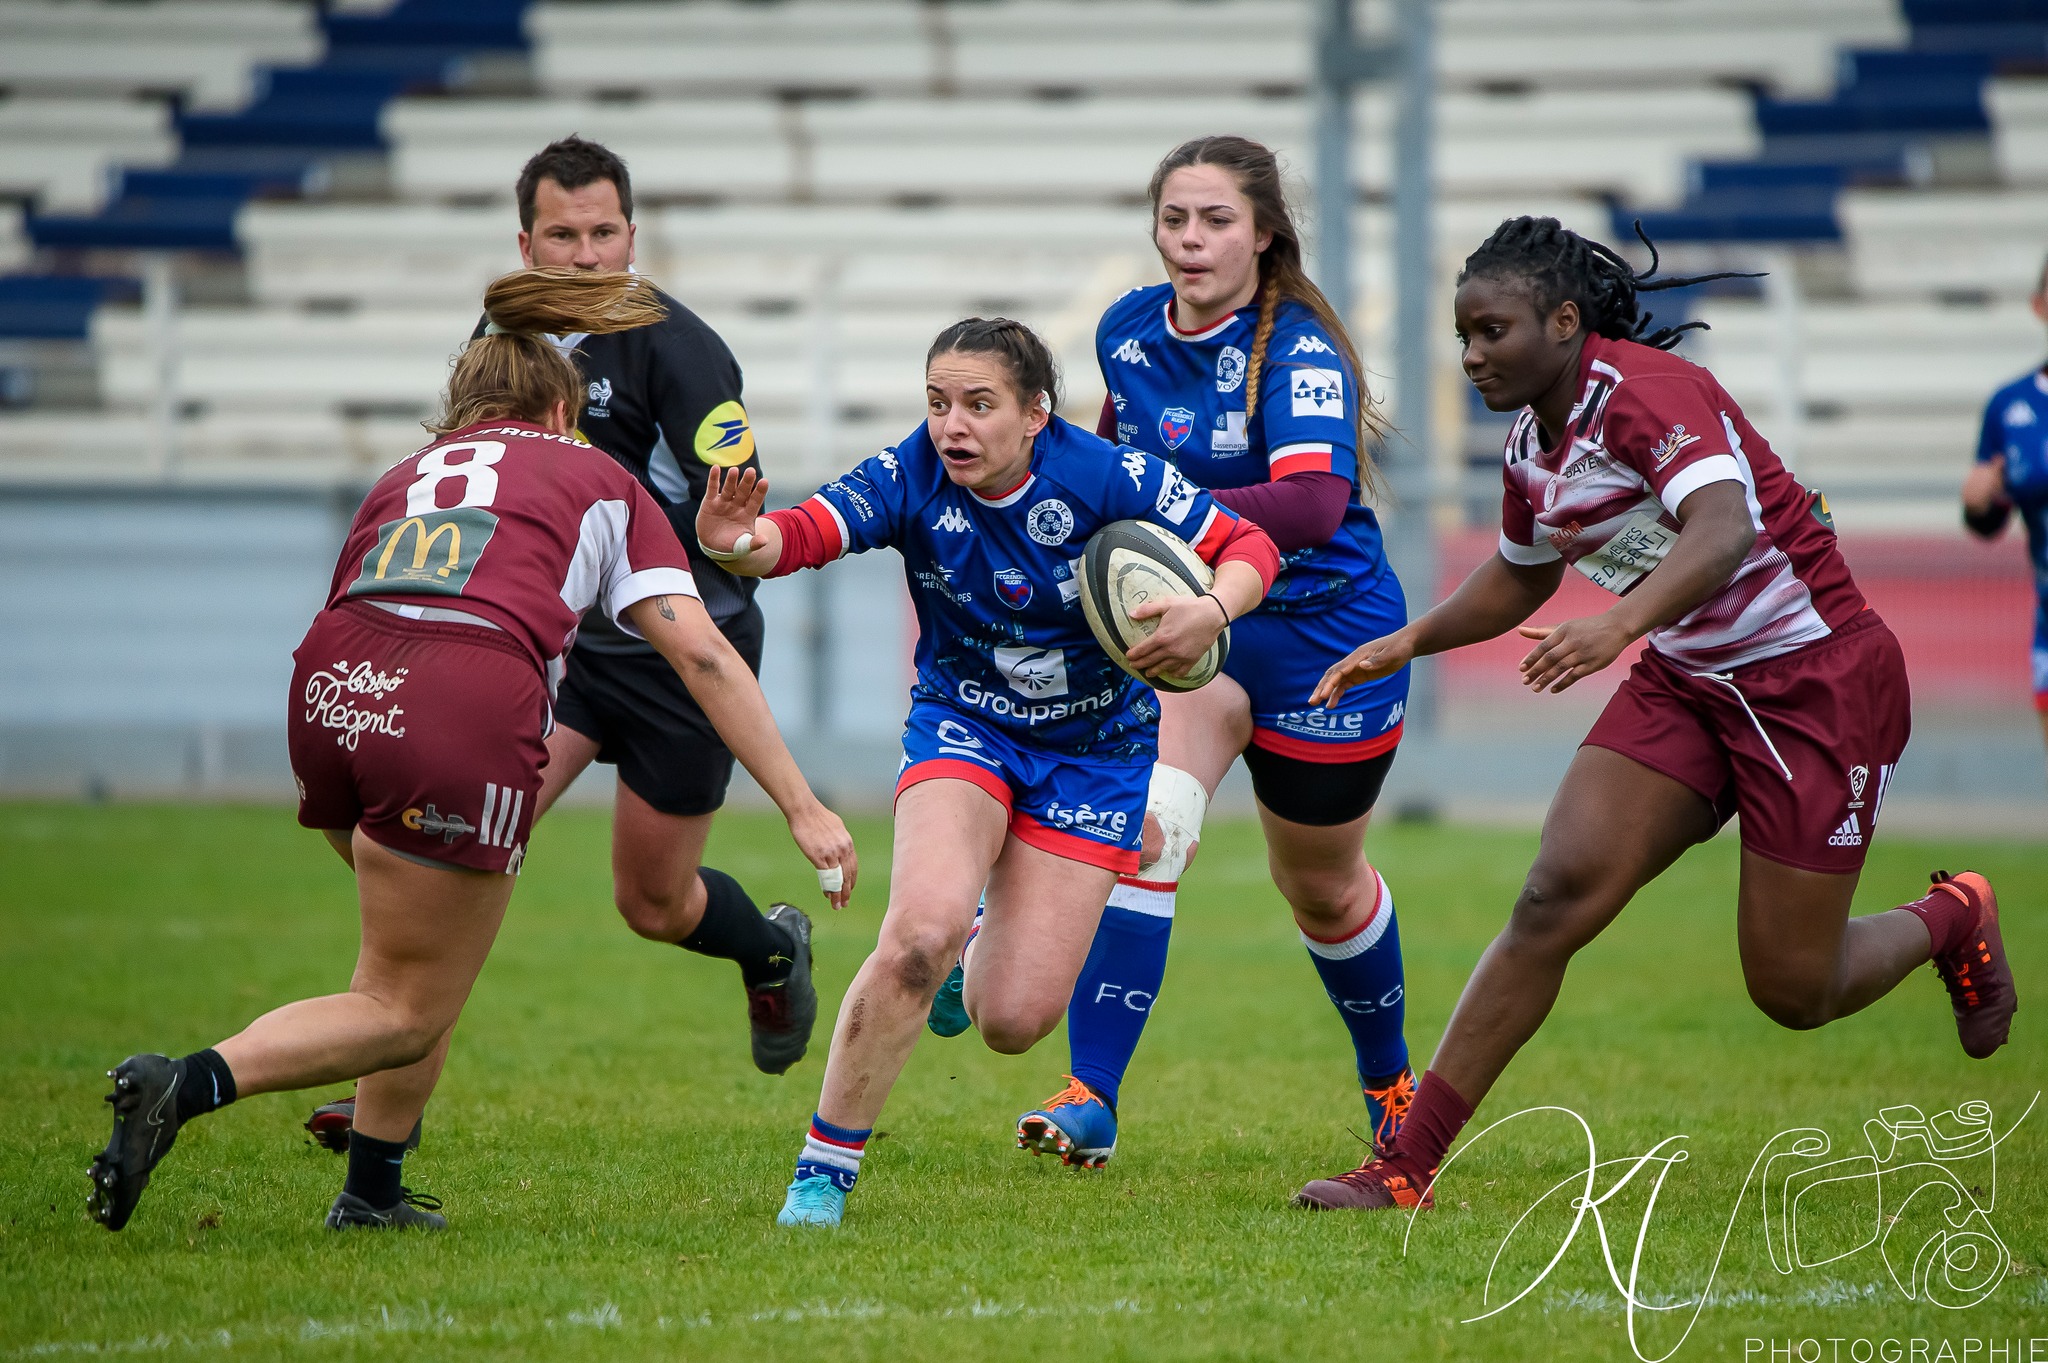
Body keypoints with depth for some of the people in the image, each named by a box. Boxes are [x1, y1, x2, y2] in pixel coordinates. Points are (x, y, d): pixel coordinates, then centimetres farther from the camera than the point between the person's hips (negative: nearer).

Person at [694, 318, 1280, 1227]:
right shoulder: (911, 479, -19)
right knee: (921, 931, -30)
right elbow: (804, 532, -36)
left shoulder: (1102, 477, -21)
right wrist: (740, 543, -59)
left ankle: (987, 945, 34)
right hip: (964, 729, 0)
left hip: (1094, 749, 0)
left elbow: (1249, 547, -12)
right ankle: (821, 1174, -16)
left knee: (1012, 1023, -6)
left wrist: (1211, 611, -34)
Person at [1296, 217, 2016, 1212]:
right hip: (1687, 682, 7)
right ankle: (1407, 1166, -12)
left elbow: (1722, 529, -39)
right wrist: (1409, 642, 10)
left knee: (1792, 991, -3)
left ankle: (1950, 920, 30)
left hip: (1819, 679, -7)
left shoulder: (1645, 391, -22)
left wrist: (1619, 624, -54)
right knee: (1553, 902, -12)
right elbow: (1522, 576, 25)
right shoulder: (1532, 447, 4)